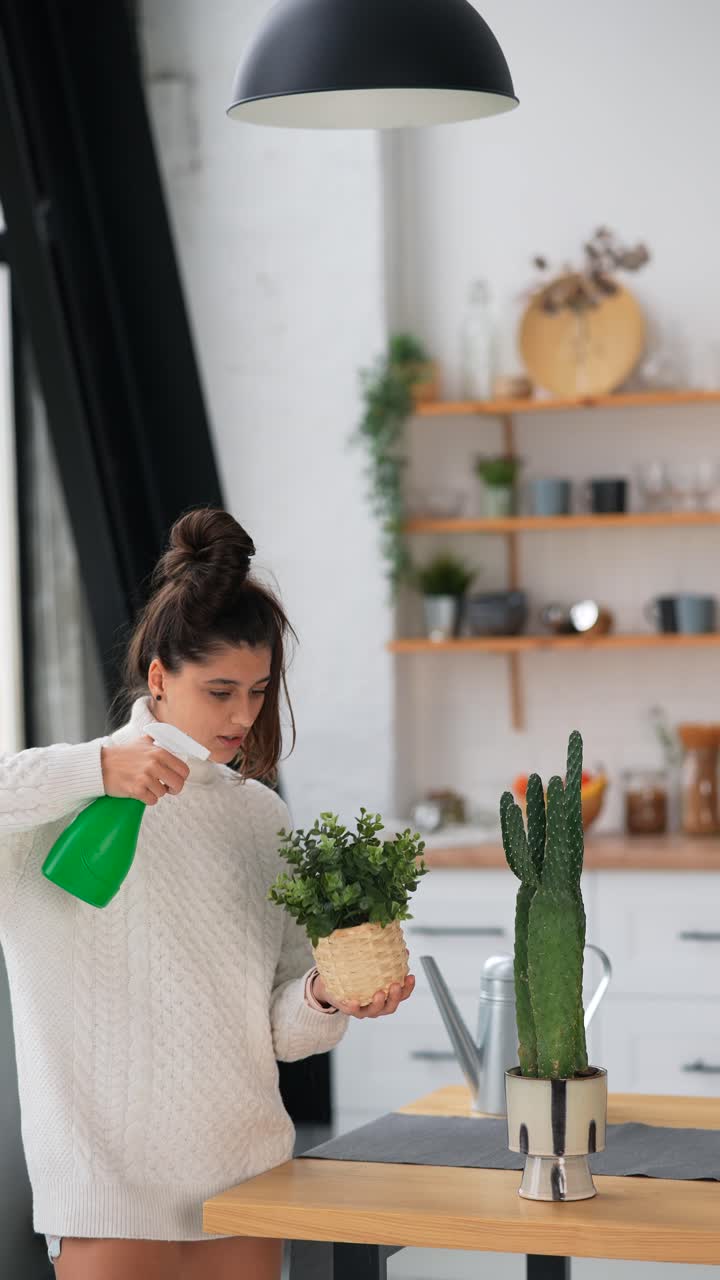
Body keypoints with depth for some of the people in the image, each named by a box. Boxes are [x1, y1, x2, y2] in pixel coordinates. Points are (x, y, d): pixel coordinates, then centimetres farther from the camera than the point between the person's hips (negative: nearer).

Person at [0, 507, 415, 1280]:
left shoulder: (260, 815, 10)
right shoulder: (65, 807, -5)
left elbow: (280, 1029, 9)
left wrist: (324, 999, -12)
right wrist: (93, 770, -27)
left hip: (246, 1171, 5)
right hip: (113, 1179, -5)